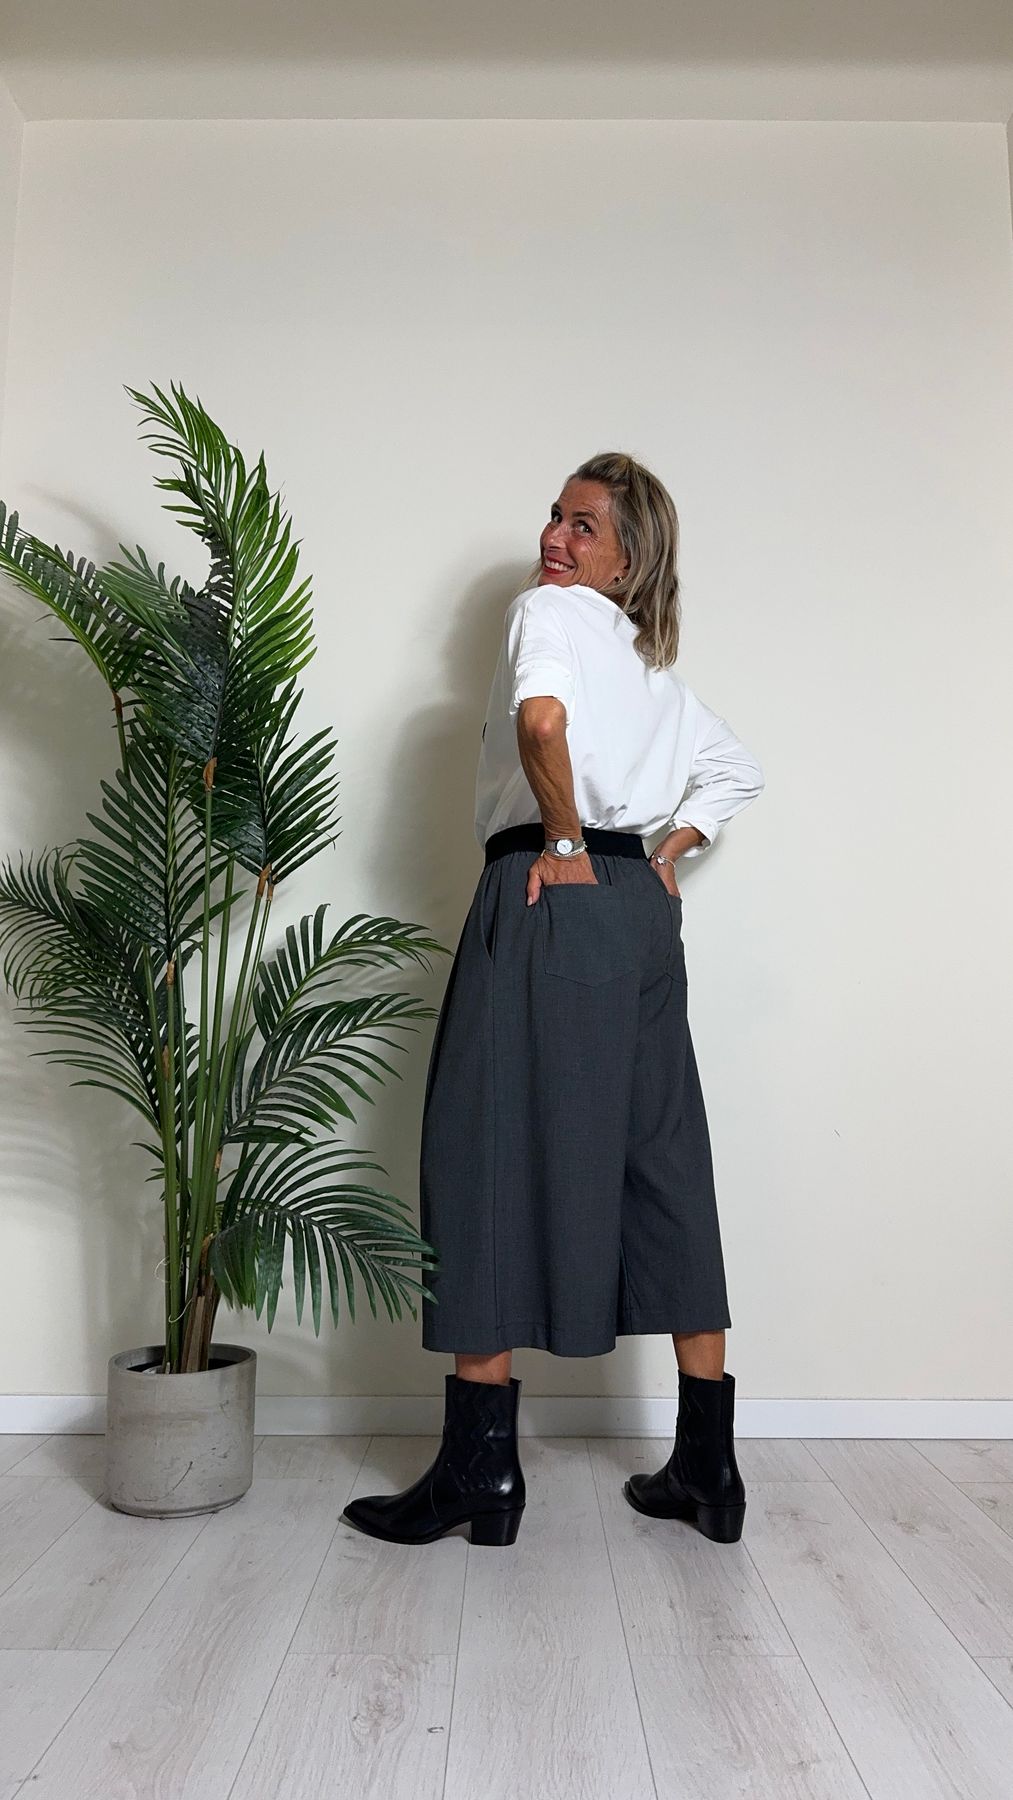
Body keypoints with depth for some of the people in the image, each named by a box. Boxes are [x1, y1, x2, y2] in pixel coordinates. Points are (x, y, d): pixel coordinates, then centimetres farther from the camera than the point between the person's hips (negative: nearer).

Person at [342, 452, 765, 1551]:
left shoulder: (550, 608, 0)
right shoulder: (656, 668, 23)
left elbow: (542, 718, -23)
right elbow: (738, 772, 33)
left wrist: (567, 843, -12)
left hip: (550, 900, -8)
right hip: (643, 914, 8)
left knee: (496, 1160, -3)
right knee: (662, 1169, 8)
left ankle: (480, 1467, 5)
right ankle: (707, 1468, 16)